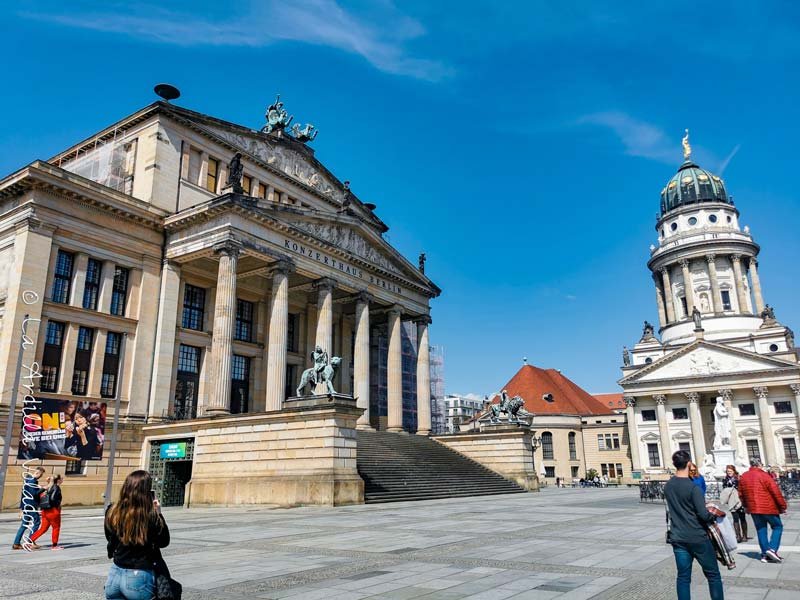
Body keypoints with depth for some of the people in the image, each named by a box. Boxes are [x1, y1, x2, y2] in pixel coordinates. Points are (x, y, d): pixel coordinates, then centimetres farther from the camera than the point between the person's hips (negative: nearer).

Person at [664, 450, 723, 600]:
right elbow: (703, 514, -19)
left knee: (683, 576, 8)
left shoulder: (667, 486, 3)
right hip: (698, 538, -5)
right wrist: (713, 517, 3)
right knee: (713, 575, 10)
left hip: (678, 538, 5)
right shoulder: (693, 487, -16)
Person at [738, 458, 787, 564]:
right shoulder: (764, 476, -13)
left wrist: (746, 506, 26)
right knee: (777, 527, 11)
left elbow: (741, 494, 13)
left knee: (761, 530, 12)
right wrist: (783, 506, -1)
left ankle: (765, 555, 11)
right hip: (769, 508, -5)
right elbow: (776, 493, -12)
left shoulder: (743, 477, 6)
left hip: (753, 509, 5)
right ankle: (772, 549, -4)